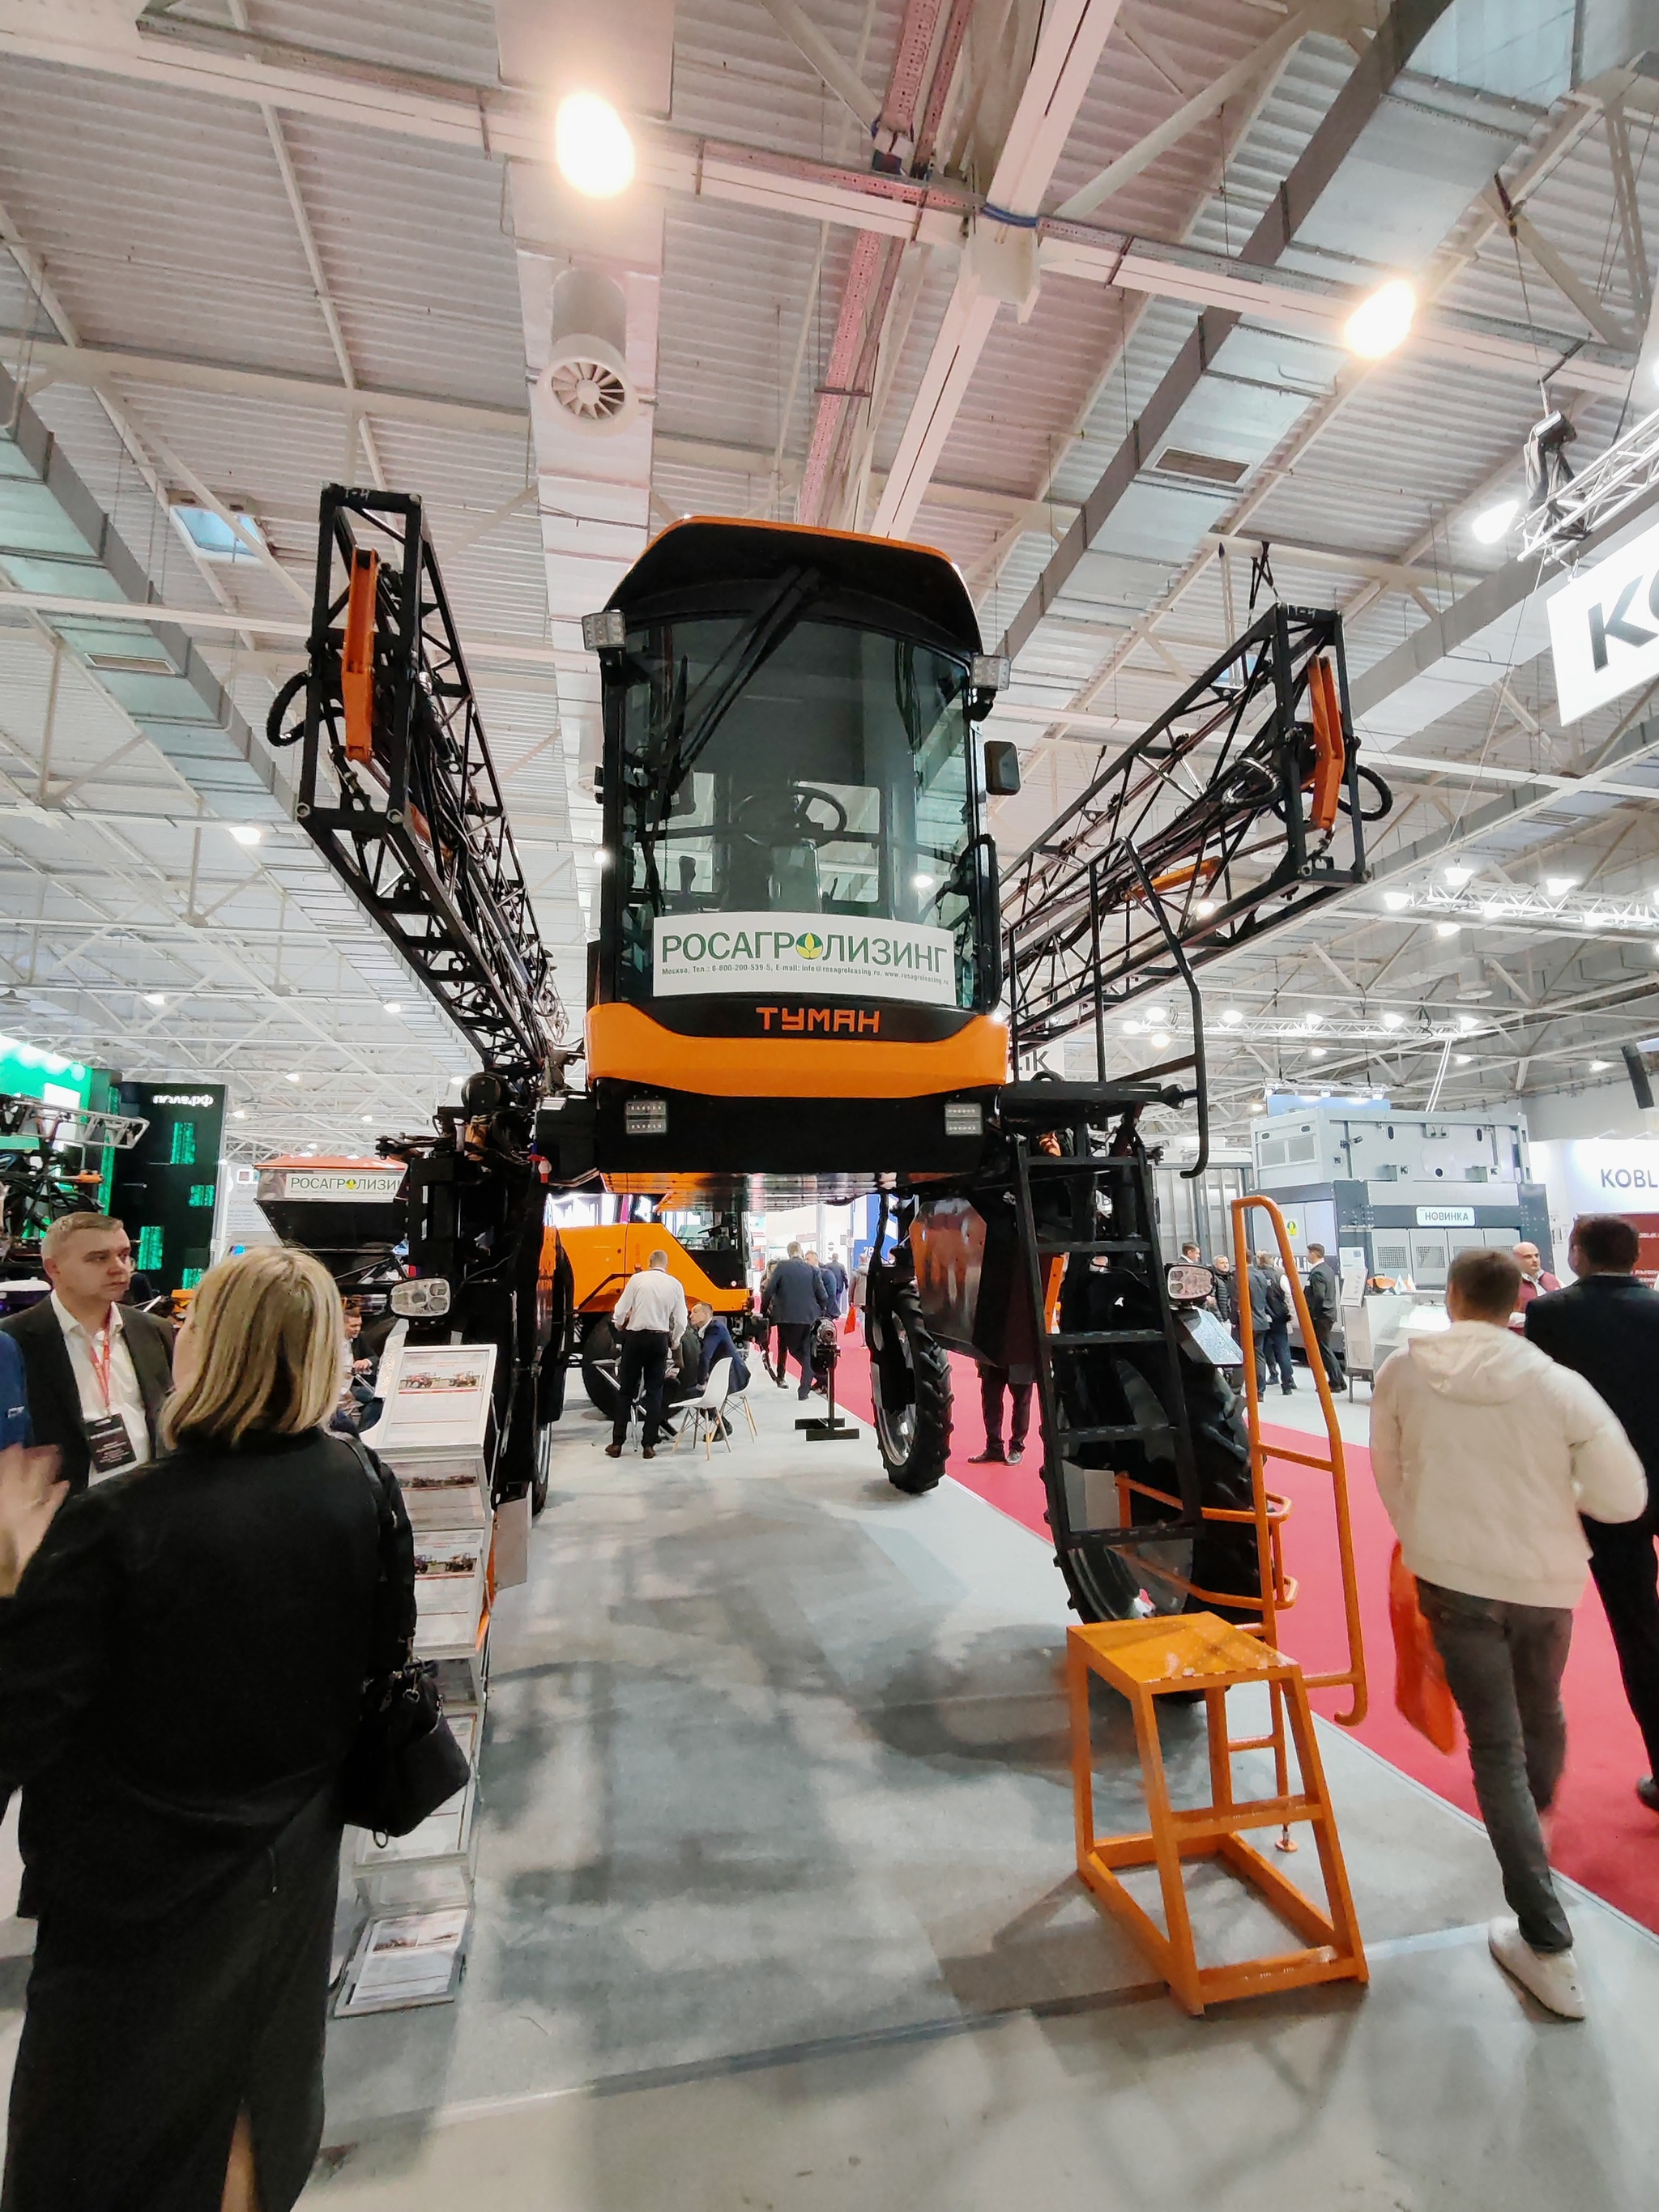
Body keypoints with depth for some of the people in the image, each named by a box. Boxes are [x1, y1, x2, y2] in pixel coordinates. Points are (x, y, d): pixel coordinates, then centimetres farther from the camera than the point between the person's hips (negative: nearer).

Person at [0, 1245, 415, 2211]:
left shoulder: (111, 1524, -28)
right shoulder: (363, 1484, -16)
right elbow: (385, 1652, -4)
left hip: (144, 1888, -3)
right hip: (293, 1860, 3)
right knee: (257, 2083, 29)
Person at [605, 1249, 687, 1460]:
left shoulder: (637, 1279, -5)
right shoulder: (675, 1285, 1)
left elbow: (621, 1310, -5)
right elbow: (681, 1321, 0)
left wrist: (618, 1326, 17)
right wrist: (674, 1342, 18)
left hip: (635, 1338, -1)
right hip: (659, 1340, 1)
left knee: (626, 1391, 9)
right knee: (654, 1393, 10)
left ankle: (617, 1444, 11)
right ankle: (649, 1445, 9)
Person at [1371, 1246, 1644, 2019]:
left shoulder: (1403, 1370, -11)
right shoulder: (1561, 1385, -15)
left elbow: (1387, 1472, 1)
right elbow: (1625, 1500, -9)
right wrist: (1554, 1490, 11)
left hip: (1451, 1576, -2)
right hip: (1545, 1579, 2)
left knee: (1497, 1748, 10)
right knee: (1541, 1715, 30)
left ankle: (1546, 1942, 11)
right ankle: (1539, 1804, 59)